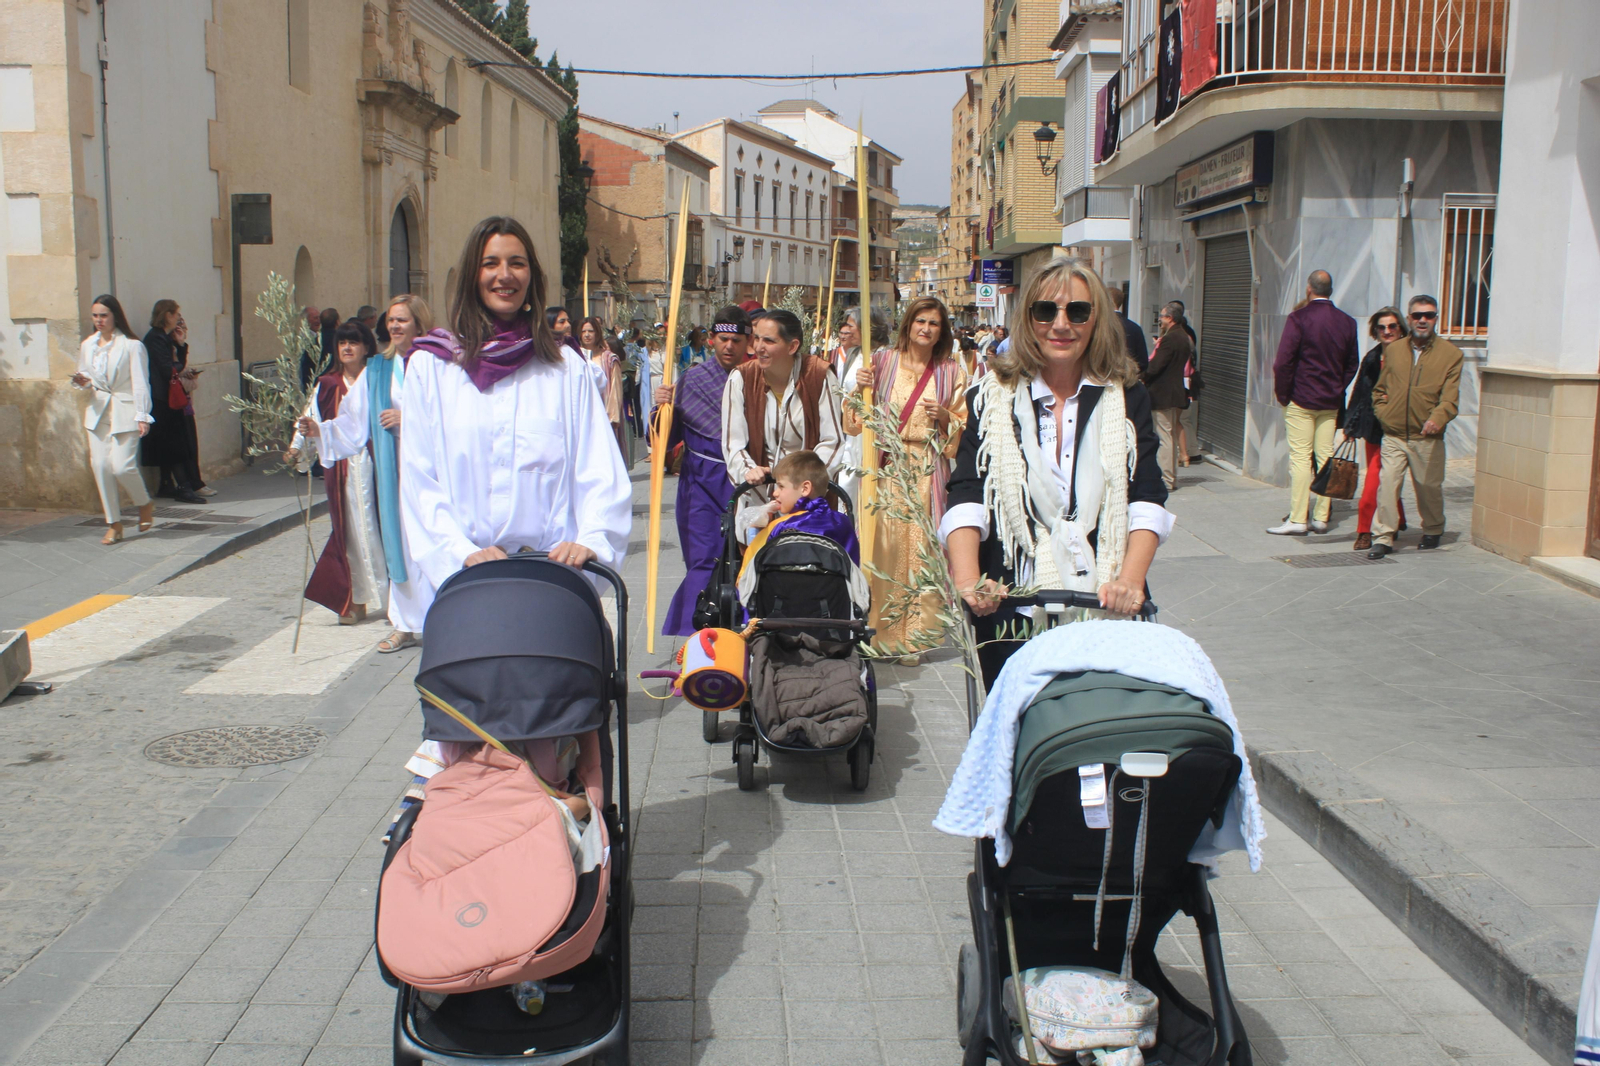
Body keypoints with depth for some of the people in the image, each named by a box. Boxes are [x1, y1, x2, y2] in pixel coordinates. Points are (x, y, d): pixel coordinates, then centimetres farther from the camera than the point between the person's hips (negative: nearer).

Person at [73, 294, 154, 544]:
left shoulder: (131, 345, -7)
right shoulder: (87, 345, 10)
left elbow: (140, 382, -9)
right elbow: (85, 374, 21)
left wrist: (142, 416, -15)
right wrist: (82, 381, -4)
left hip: (124, 411, -5)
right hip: (98, 411, 5)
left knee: (121, 465, -14)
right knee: (100, 466, 1)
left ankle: (145, 504, 15)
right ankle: (114, 524, 11)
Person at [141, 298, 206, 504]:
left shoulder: (166, 338, 17)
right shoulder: (155, 338, -13)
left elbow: (179, 365, 12)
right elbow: (167, 369, -18)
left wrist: (181, 343, 2)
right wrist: (184, 370, 1)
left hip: (168, 399, 10)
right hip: (161, 400, -10)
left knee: (170, 445, 11)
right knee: (174, 442, -11)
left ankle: (166, 486, 16)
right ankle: (183, 487, -12)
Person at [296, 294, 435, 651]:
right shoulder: (377, 370, 13)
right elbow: (354, 422, 8)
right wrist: (320, 430, -7)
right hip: (393, 468, 4)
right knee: (400, 541, 6)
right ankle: (407, 624, 13)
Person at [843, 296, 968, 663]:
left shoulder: (952, 371, 8)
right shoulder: (883, 361, 7)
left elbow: (964, 427, 10)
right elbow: (858, 421, 4)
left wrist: (944, 417, -9)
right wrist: (860, 388, -13)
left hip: (928, 471, 0)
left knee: (921, 548, -1)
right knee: (887, 548, -2)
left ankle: (915, 636, 7)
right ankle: (883, 631, 9)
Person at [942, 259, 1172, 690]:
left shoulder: (1127, 399, 9)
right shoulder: (994, 398, 7)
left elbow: (1147, 502, 0)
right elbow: (966, 501, -4)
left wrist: (1131, 578, -18)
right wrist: (967, 580, -22)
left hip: (1107, 611, 1)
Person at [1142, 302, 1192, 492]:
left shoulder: (1169, 339, -17)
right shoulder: (1184, 337, 13)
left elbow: (1154, 366, -20)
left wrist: (1141, 377, -3)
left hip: (1164, 394, -10)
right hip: (1178, 391, 10)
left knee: (1165, 436, -7)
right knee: (1171, 436, 16)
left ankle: (1167, 480, -5)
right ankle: (1172, 478, 22)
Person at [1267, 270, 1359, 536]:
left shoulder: (1298, 318, -10)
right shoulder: (1347, 322, 7)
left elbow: (1283, 362, -13)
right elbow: (1352, 364, 12)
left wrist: (1283, 395, -2)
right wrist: (1337, 390, 18)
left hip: (1301, 400, -5)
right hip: (1331, 403, 5)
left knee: (1300, 458, -5)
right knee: (1326, 457, 7)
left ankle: (1297, 519, -7)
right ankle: (1321, 517, 9)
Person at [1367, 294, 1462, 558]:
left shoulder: (1450, 354, 2)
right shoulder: (1393, 350, 11)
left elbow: (1450, 396, -6)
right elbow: (1379, 389, 19)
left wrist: (1438, 418, -24)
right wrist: (1383, 413, 2)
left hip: (1428, 438, -1)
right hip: (1394, 435, 2)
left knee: (1429, 488, 10)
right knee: (1387, 484, -10)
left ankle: (1433, 532, 32)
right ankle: (1383, 538, -4)